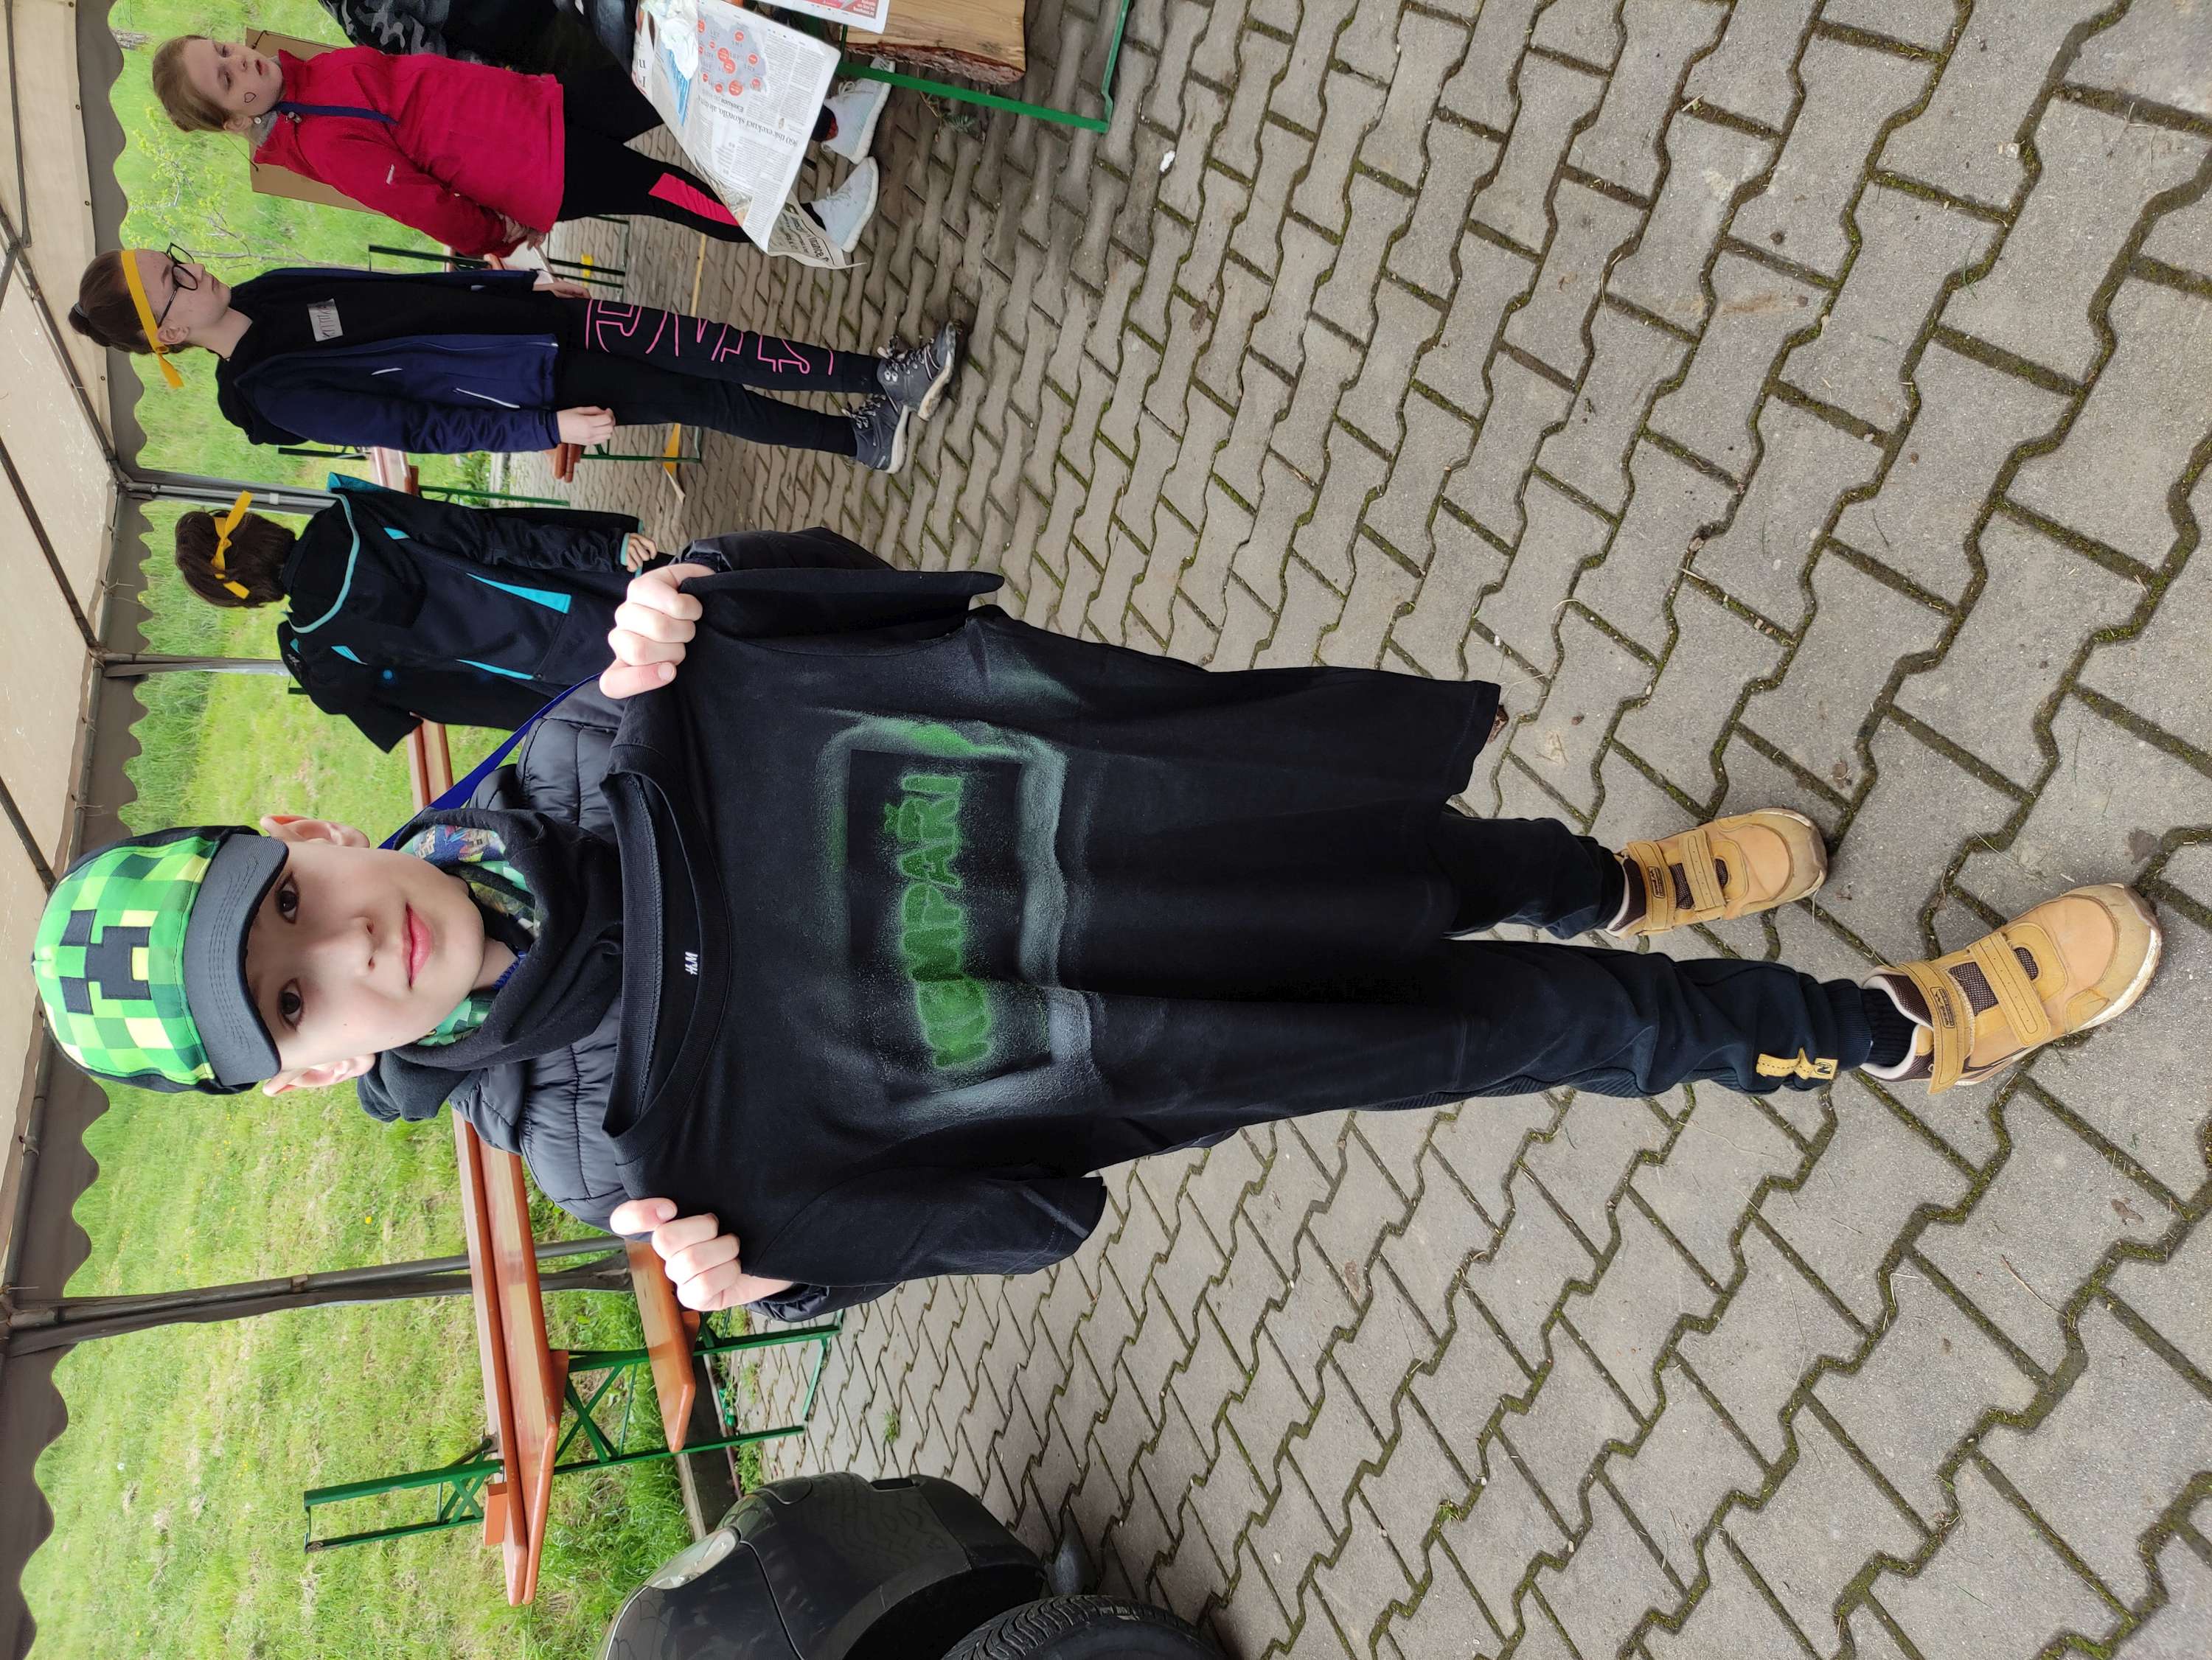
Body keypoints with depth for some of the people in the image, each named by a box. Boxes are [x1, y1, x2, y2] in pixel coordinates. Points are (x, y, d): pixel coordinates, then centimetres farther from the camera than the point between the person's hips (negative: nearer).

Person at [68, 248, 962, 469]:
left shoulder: (269, 292, 7)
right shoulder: (273, 394, -15)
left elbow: (418, 288, 14)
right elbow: (419, 426, -17)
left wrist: (525, 278, 11)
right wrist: (549, 428, -19)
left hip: (538, 315, 6)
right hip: (536, 385, -6)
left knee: (712, 349, -8)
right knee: (709, 402, -12)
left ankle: (884, 375, -3)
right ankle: (863, 437, 0)